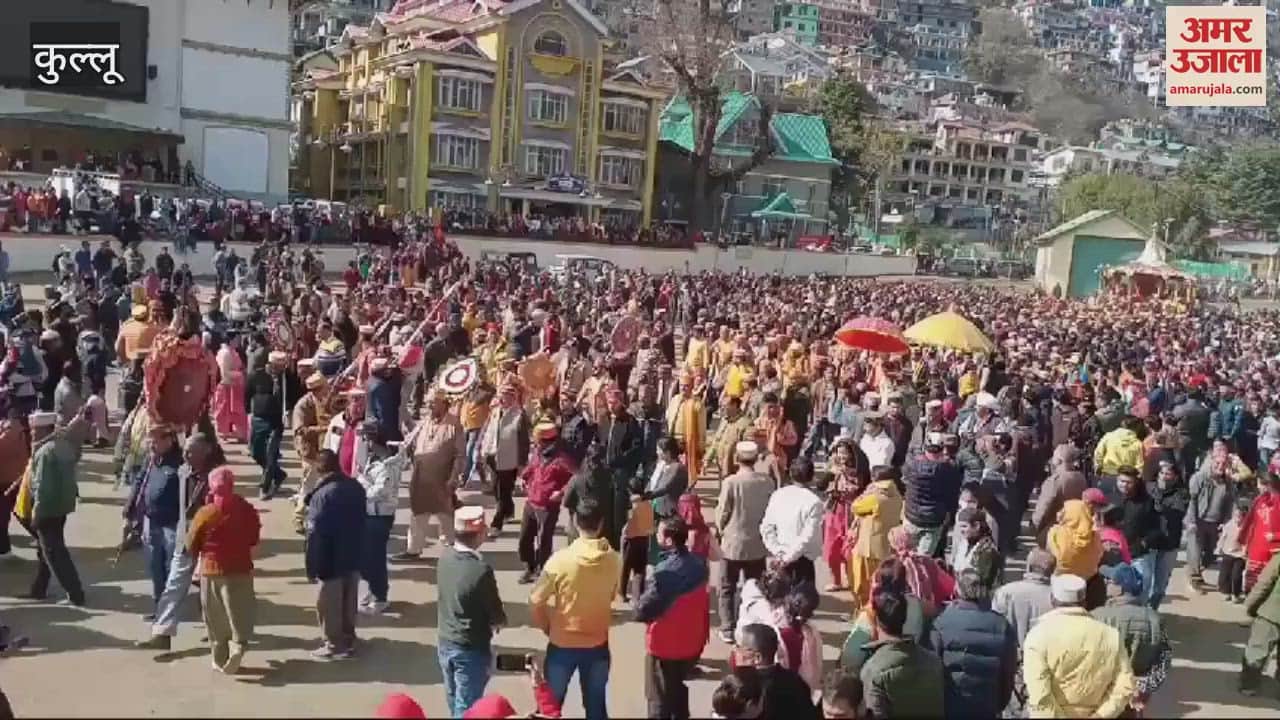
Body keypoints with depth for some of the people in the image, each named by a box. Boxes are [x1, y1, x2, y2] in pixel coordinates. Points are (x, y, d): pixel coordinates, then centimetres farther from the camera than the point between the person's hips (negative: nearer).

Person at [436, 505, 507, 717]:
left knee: (454, 702, 24)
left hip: (445, 643, 7)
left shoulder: (445, 557, -7)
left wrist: (494, 618, 6)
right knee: (467, 707, 8)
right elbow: (498, 618, -17)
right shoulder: (480, 569, -28)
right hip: (471, 649, -7)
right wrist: (500, 619, 6)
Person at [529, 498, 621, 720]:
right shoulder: (614, 560, -11)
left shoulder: (560, 559, -20)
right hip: (598, 644, 2)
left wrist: (546, 627, 5)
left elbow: (535, 602, -12)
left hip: (562, 644, -2)